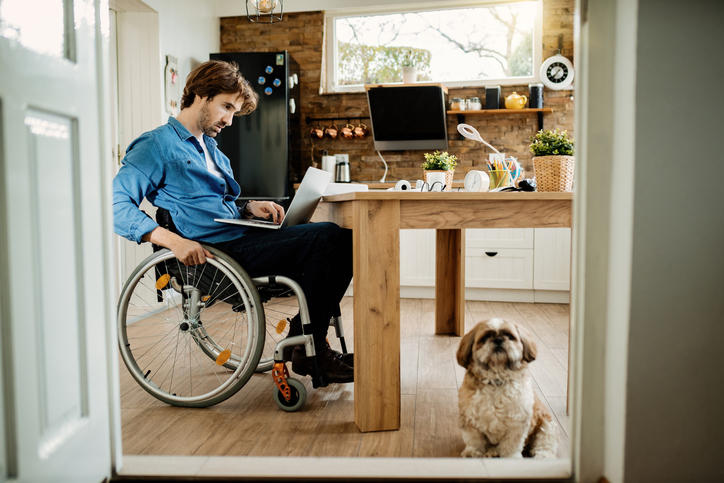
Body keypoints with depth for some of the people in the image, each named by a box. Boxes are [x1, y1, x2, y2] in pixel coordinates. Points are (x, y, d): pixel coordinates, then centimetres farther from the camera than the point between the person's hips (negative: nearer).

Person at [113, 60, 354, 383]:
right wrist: (171, 239, -26)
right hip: (216, 251, -8)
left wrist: (250, 209, 9)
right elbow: (115, 203, -13)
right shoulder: (157, 145, -1)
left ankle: (306, 331, -4)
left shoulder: (210, 147, 28)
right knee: (326, 237, -22)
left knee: (343, 240, -8)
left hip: (240, 237, 9)